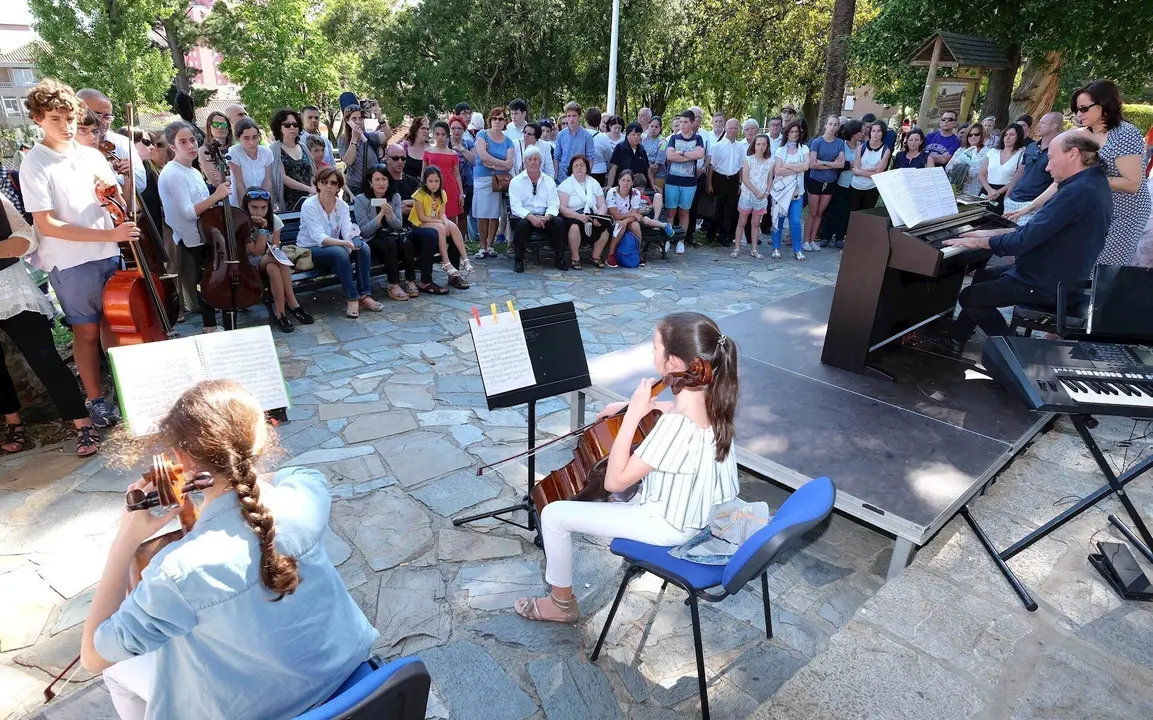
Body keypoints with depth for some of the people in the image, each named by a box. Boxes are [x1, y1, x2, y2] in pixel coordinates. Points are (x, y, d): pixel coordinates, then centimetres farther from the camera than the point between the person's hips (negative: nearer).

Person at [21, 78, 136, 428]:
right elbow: (46, 224, -15)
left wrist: (113, 193, -8)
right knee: (87, 331, 5)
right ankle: (95, 399, 18)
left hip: (108, 255, 4)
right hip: (70, 263, -4)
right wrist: (108, 234, -22)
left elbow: (119, 202, 16)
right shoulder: (34, 165, -9)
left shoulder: (91, 155, 6)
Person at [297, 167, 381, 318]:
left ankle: (364, 295, -21)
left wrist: (352, 238, -36)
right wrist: (344, 243, -43)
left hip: (334, 246, 5)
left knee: (363, 247, -21)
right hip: (310, 250, -5)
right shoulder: (309, 205, -17)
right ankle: (352, 299, -28)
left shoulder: (342, 205, 0)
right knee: (340, 252, -34)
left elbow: (347, 231, -12)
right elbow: (319, 237, -28)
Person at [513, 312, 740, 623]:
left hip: (668, 524, -8)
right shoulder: (707, 396, -12)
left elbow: (613, 481, -30)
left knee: (553, 515, -2)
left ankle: (562, 603, 19)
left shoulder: (676, 424, -37)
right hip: (694, 508, 8)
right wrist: (633, 405, 1)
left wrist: (632, 415, -30)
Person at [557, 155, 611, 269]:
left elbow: (602, 205, 7)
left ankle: (596, 256, -6)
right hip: (573, 217, -4)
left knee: (605, 225, -25)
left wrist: (599, 217, -17)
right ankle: (575, 258, -17)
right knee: (575, 226, -37)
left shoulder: (594, 183, 15)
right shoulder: (566, 184, 2)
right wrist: (579, 216, -25)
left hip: (592, 217, 4)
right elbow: (562, 207, -10)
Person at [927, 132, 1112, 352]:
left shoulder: (1077, 191, -26)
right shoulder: (1092, 183, 8)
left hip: (1047, 284, -10)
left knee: (969, 297, -1)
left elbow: (1025, 240, -27)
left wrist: (979, 242, -13)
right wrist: (990, 234, 11)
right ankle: (955, 338, 26)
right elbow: (1037, 230, 13)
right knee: (983, 276, 22)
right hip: (1060, 275, 10)